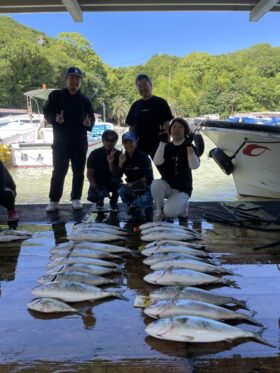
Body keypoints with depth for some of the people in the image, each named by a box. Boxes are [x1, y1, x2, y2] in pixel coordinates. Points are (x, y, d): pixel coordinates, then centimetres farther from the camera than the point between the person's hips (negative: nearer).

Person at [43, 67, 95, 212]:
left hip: (80, 142, 2)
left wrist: (89, 123, -16)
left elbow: (91, 118, 8)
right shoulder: (56, 95, 1)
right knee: (58, 172, 1)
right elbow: (46, 112, 2)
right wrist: (55, 118, -20)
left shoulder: (84, 100, 5)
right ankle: (54, 200, 9)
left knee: (79, 172, 6)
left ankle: (76, 199, 18)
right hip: (60, 141, -2)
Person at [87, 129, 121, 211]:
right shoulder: (95, 154, -11)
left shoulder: (118, 154, -9)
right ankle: (100, 199, 11)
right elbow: (89, 174, -13)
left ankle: (114, 201, -4)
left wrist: (111, 163, -34)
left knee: (116, 181, -35)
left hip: (111, 183, 0)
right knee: (92, 197, -30)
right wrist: (97, 188, -29)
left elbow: (116, 175, -16)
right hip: (98, 183, 0)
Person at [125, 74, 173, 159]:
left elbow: (166, 124, -3)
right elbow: (131, 126, 14)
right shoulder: (135, 105, 12)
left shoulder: (160, 103, 0)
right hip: (138, 146, 4)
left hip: (157, 145, -4)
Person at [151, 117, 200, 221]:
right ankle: (159, 209, -6)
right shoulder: (167, 146, 3)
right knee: (156, 184, -33)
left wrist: (189, 145, -27)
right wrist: (162, 142, -19)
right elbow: (157, 162, -17)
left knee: (169, 212, -26)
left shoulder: (189, 147, -4)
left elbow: (194, 166, -23)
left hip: (182, 190, -2)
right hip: (167, 186, 3)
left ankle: (182, 205, 9)